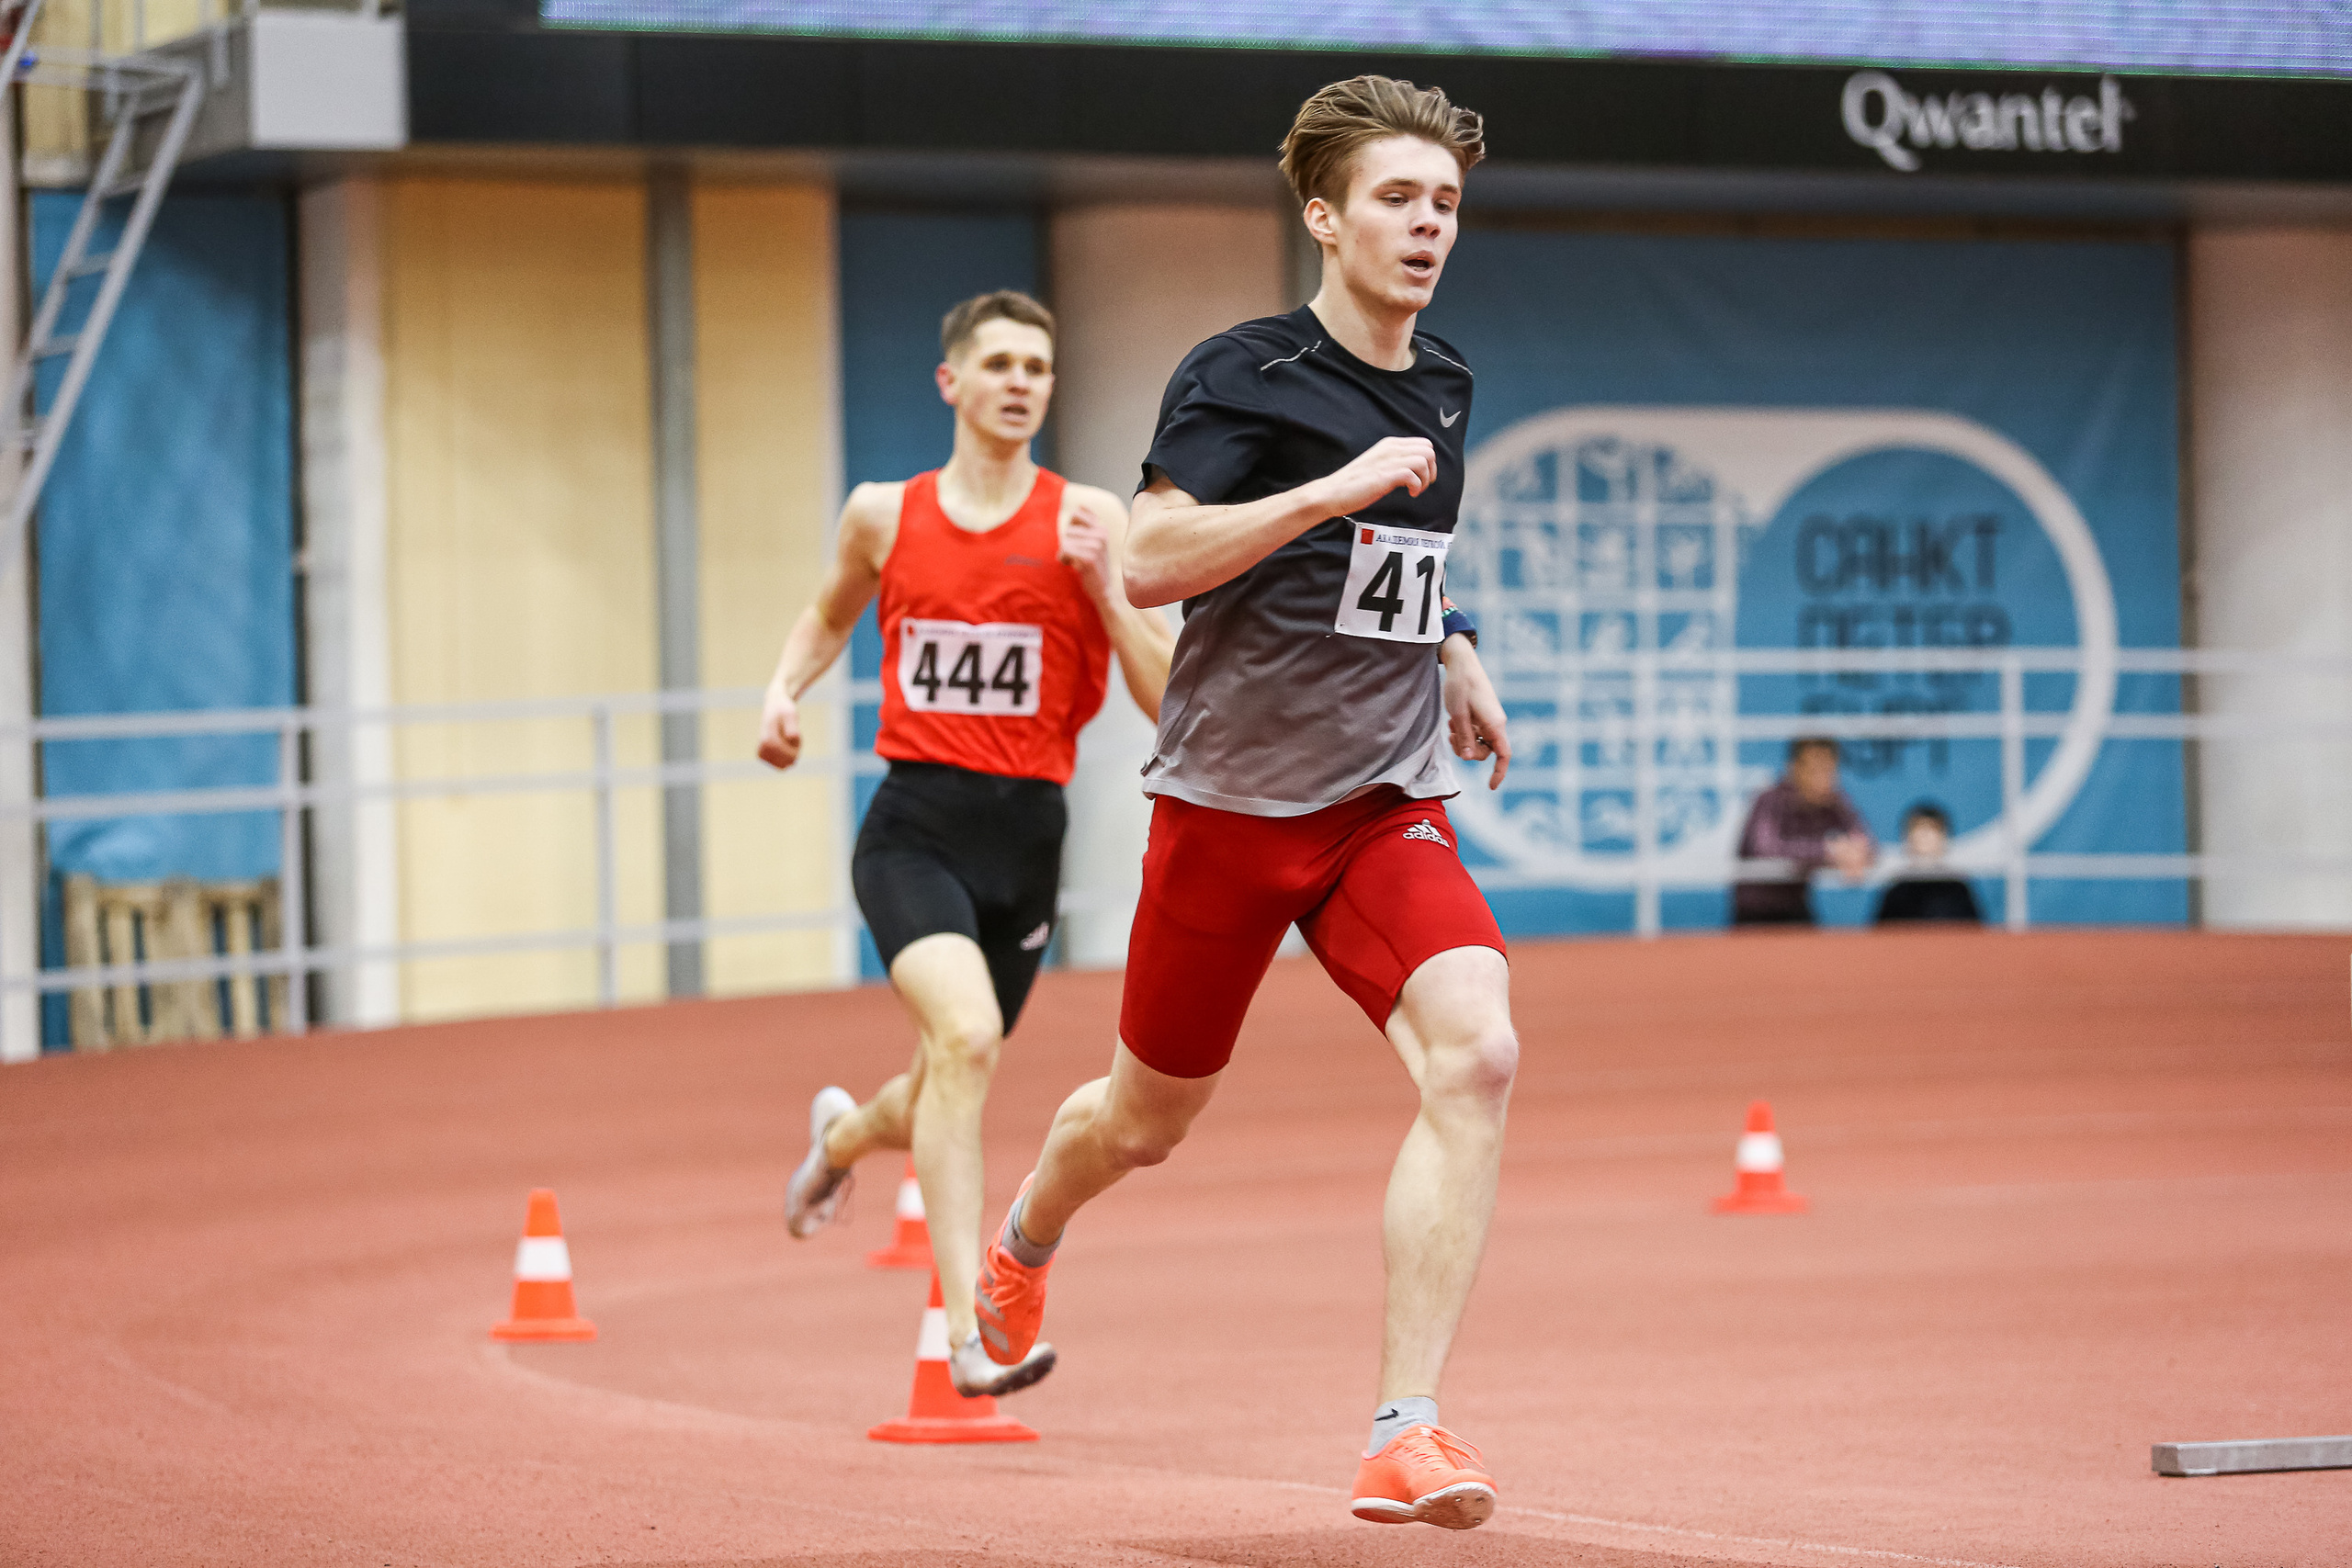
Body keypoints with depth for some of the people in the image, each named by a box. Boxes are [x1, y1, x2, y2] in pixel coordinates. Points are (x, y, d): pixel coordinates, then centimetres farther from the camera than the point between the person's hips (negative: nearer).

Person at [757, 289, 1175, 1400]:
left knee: (948, 1100, 14)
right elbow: (830, 616, 27)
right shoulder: (884, 515, 5)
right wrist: (784, 693, 8)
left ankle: (845, 1135, 54)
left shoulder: (1088, 521, 0)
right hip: (914, 821, -2)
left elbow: (1166, 700, -3)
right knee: (965, 1037, -27)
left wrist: (1104, 586, -15)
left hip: (1026, 835, 2)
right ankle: (967, 1330, -27)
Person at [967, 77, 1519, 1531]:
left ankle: (1408, 1435, -24)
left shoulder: (1445, 384, 10)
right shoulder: (1243, 373, -11)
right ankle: (1025, 1245, 50)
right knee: (1152, 1114, 12)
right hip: (1231, 798, -4)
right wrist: (1332, 488, -28)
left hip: (1389, 799, 4)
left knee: (1475, 1052, -23)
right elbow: (1151, 561, -23)